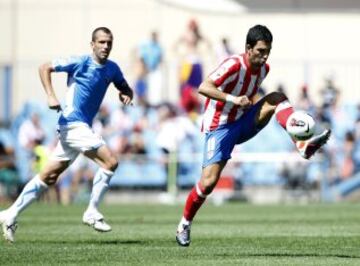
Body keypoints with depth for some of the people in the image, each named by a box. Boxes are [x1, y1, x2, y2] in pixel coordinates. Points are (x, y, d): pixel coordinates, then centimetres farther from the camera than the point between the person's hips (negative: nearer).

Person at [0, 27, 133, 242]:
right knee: (110, 162, -17)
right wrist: (51, 96, -18)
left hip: (82, 127, 7)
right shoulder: (80, 63, -9)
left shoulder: (112, 69, 10)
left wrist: (126, 95, 0)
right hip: (74, 123, -7)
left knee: (49, 176, 9)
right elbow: (45, 68, -6)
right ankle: (92, 212, -8)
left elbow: (125, 88, 25)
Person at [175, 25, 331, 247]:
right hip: (220, 127, -6)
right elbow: (203, 88, -33)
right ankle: (185, 224, 9)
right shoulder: (234, 65, -22)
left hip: (243, 123, 6)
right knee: (209, 181, -14)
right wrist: (232, 99, -42)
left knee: (277, 97, -15)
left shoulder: (264, 68, 2)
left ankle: (303, 145, -31)